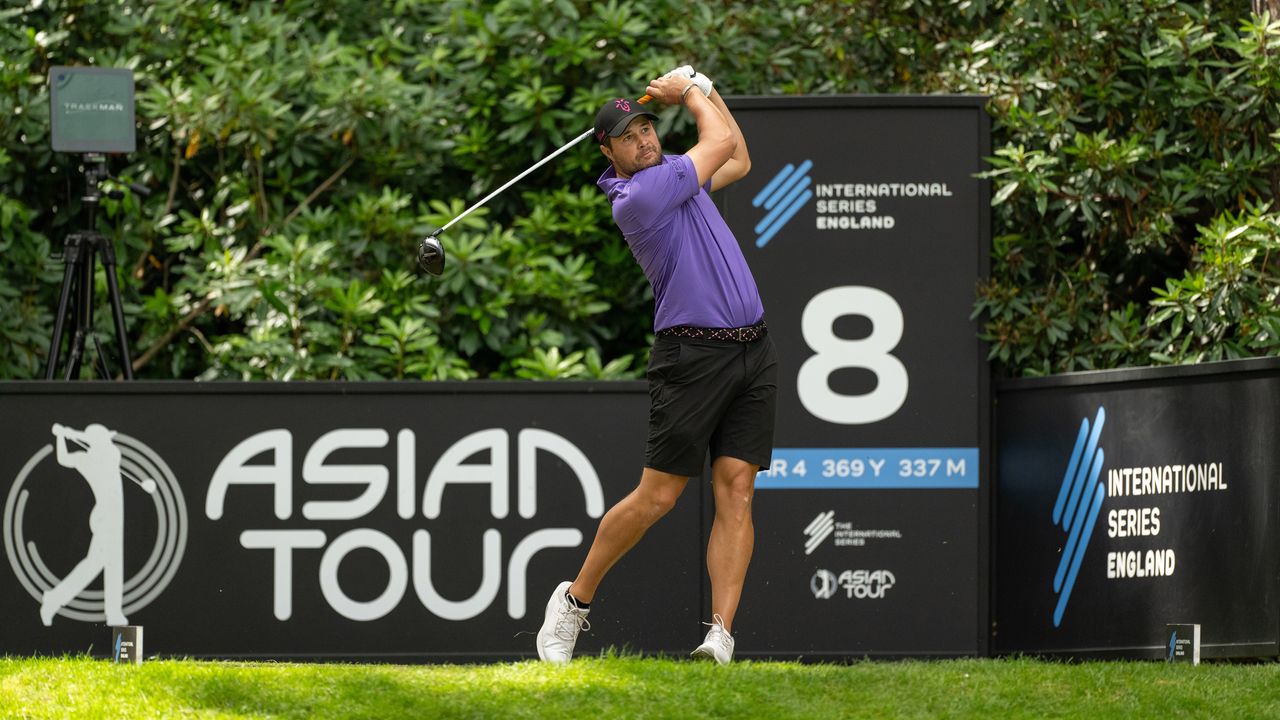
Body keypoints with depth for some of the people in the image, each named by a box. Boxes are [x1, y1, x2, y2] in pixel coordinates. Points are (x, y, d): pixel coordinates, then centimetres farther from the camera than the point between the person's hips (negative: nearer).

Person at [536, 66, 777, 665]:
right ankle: (575, 600, 14)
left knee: (735, 492, -4)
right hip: (693, 356, -7)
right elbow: (721, 142, -6)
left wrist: (703, 89, 20)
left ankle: (721, 637, -11)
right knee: (656, 496, -5)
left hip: (753, 351, 7)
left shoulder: (672, 174, 14)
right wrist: (688, 94, 12)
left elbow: (737, 160, 30)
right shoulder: (637, 198, -13)